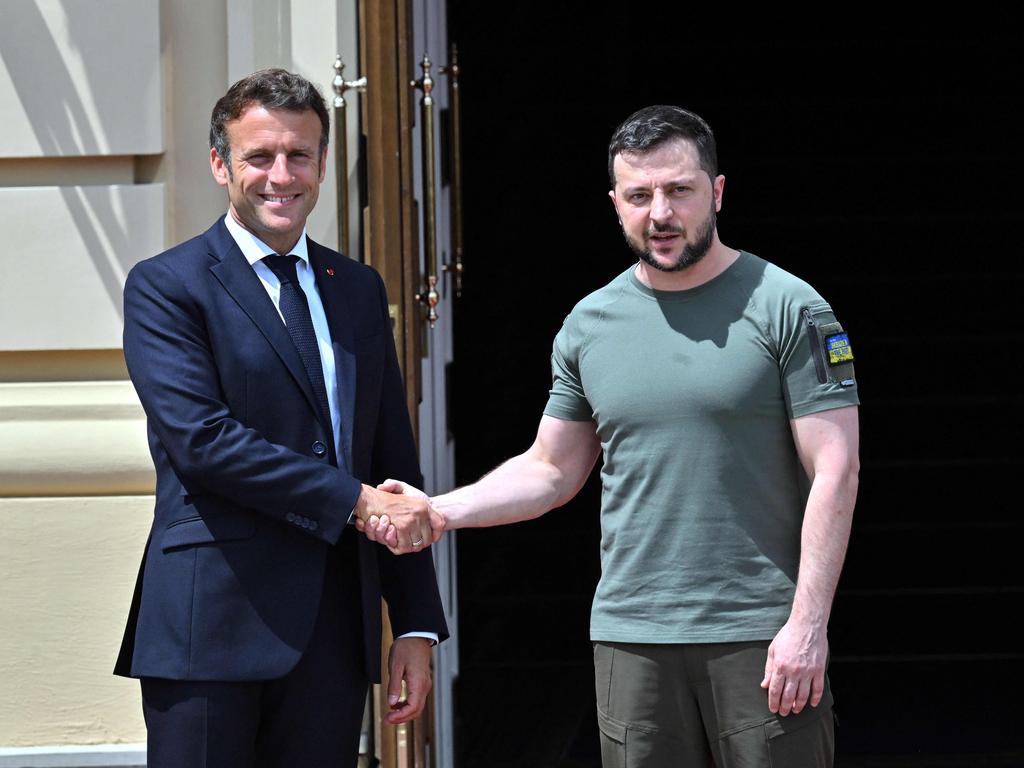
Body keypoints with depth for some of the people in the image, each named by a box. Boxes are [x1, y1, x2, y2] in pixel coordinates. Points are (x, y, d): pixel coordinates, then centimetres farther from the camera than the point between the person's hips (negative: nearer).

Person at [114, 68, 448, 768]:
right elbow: (200, 439, -14)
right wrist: (355, 501, -15)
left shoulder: (359, 290, 16)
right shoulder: (166, 286, -1)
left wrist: (418, 627, 10)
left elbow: (396, 463, 15)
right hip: (212, 627, -5)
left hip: (336, 632, 5)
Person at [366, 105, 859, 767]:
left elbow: (834, 471, -6)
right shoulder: (590, 324, 10)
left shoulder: (789, 309, -3)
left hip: (764, 637, -3)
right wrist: (438, 512, 1)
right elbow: (551, 471, 17)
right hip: (632, 635, 4)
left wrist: (808, 621, -13)